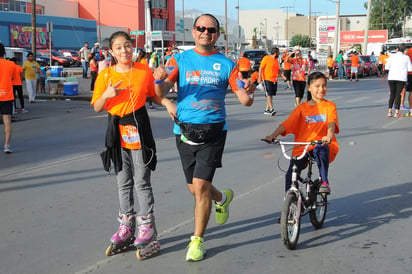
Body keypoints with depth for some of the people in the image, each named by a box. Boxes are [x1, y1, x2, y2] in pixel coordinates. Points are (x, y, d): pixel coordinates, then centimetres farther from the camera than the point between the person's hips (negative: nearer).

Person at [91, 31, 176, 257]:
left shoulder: (144, 71, -2)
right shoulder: (106, 75, -1)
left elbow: (154, 95, 10)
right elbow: (97, 108, 1)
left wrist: (167, 102, -9)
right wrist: (106, 95, -18)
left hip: (139, 130, -2)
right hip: (117, 132, 2)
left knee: (142, 182, 2)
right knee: (123, 182, 11)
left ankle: (147, 226, 13)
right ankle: (126, 225, 23)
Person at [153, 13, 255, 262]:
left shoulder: (226, 64, 1)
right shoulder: (181, 59, 3)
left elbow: (245, 100, -1)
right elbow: (162, 92, -7)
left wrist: (249, 93, -25)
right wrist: (159, 79, -30)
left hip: (213, 131, -2)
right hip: (184, 130, 3)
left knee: (200, 187, -11)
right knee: (195, 189, 13)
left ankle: (198, 241, 6)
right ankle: (223, 198, 47)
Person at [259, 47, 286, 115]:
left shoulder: (276, 60, 14)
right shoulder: (266, 58, -6)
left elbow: (278, 70, 22)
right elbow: (261, 68, -8)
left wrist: (283, 76, 6)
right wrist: (260, 78, -15)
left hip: (274, 80, 7)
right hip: (267, 79, -7)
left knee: (271, 95, 7)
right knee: (269, 94, -11)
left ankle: (267, 109, 13)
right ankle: (271, 109, -15)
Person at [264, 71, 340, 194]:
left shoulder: (329, 106, 7)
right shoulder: (302, 108, 11)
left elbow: (331, 122, -12)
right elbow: (286, 124, 0)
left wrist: (329, 135, -35)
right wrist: (273, 135, -18)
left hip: (323, 144, -2)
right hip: (302, 147, 2)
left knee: (319, 150, -38)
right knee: (291, 174, -13)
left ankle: (324, 181, -23)